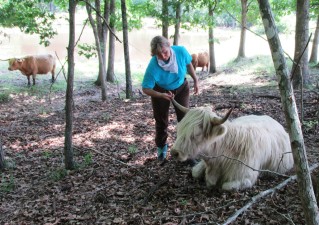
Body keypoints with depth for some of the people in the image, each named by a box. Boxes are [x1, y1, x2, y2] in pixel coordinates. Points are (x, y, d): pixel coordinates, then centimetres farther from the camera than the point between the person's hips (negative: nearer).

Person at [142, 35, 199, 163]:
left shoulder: (181, 51, -28)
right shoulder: (153, 66, -35)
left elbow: (188, 64, -5)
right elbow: (146, 89, -28)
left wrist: (195, 80, 2)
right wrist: (162, 95, -44)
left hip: (181, 87, 2)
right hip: (160, 91, -2)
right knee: (161, 121, 8)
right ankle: (161, 148, 29)